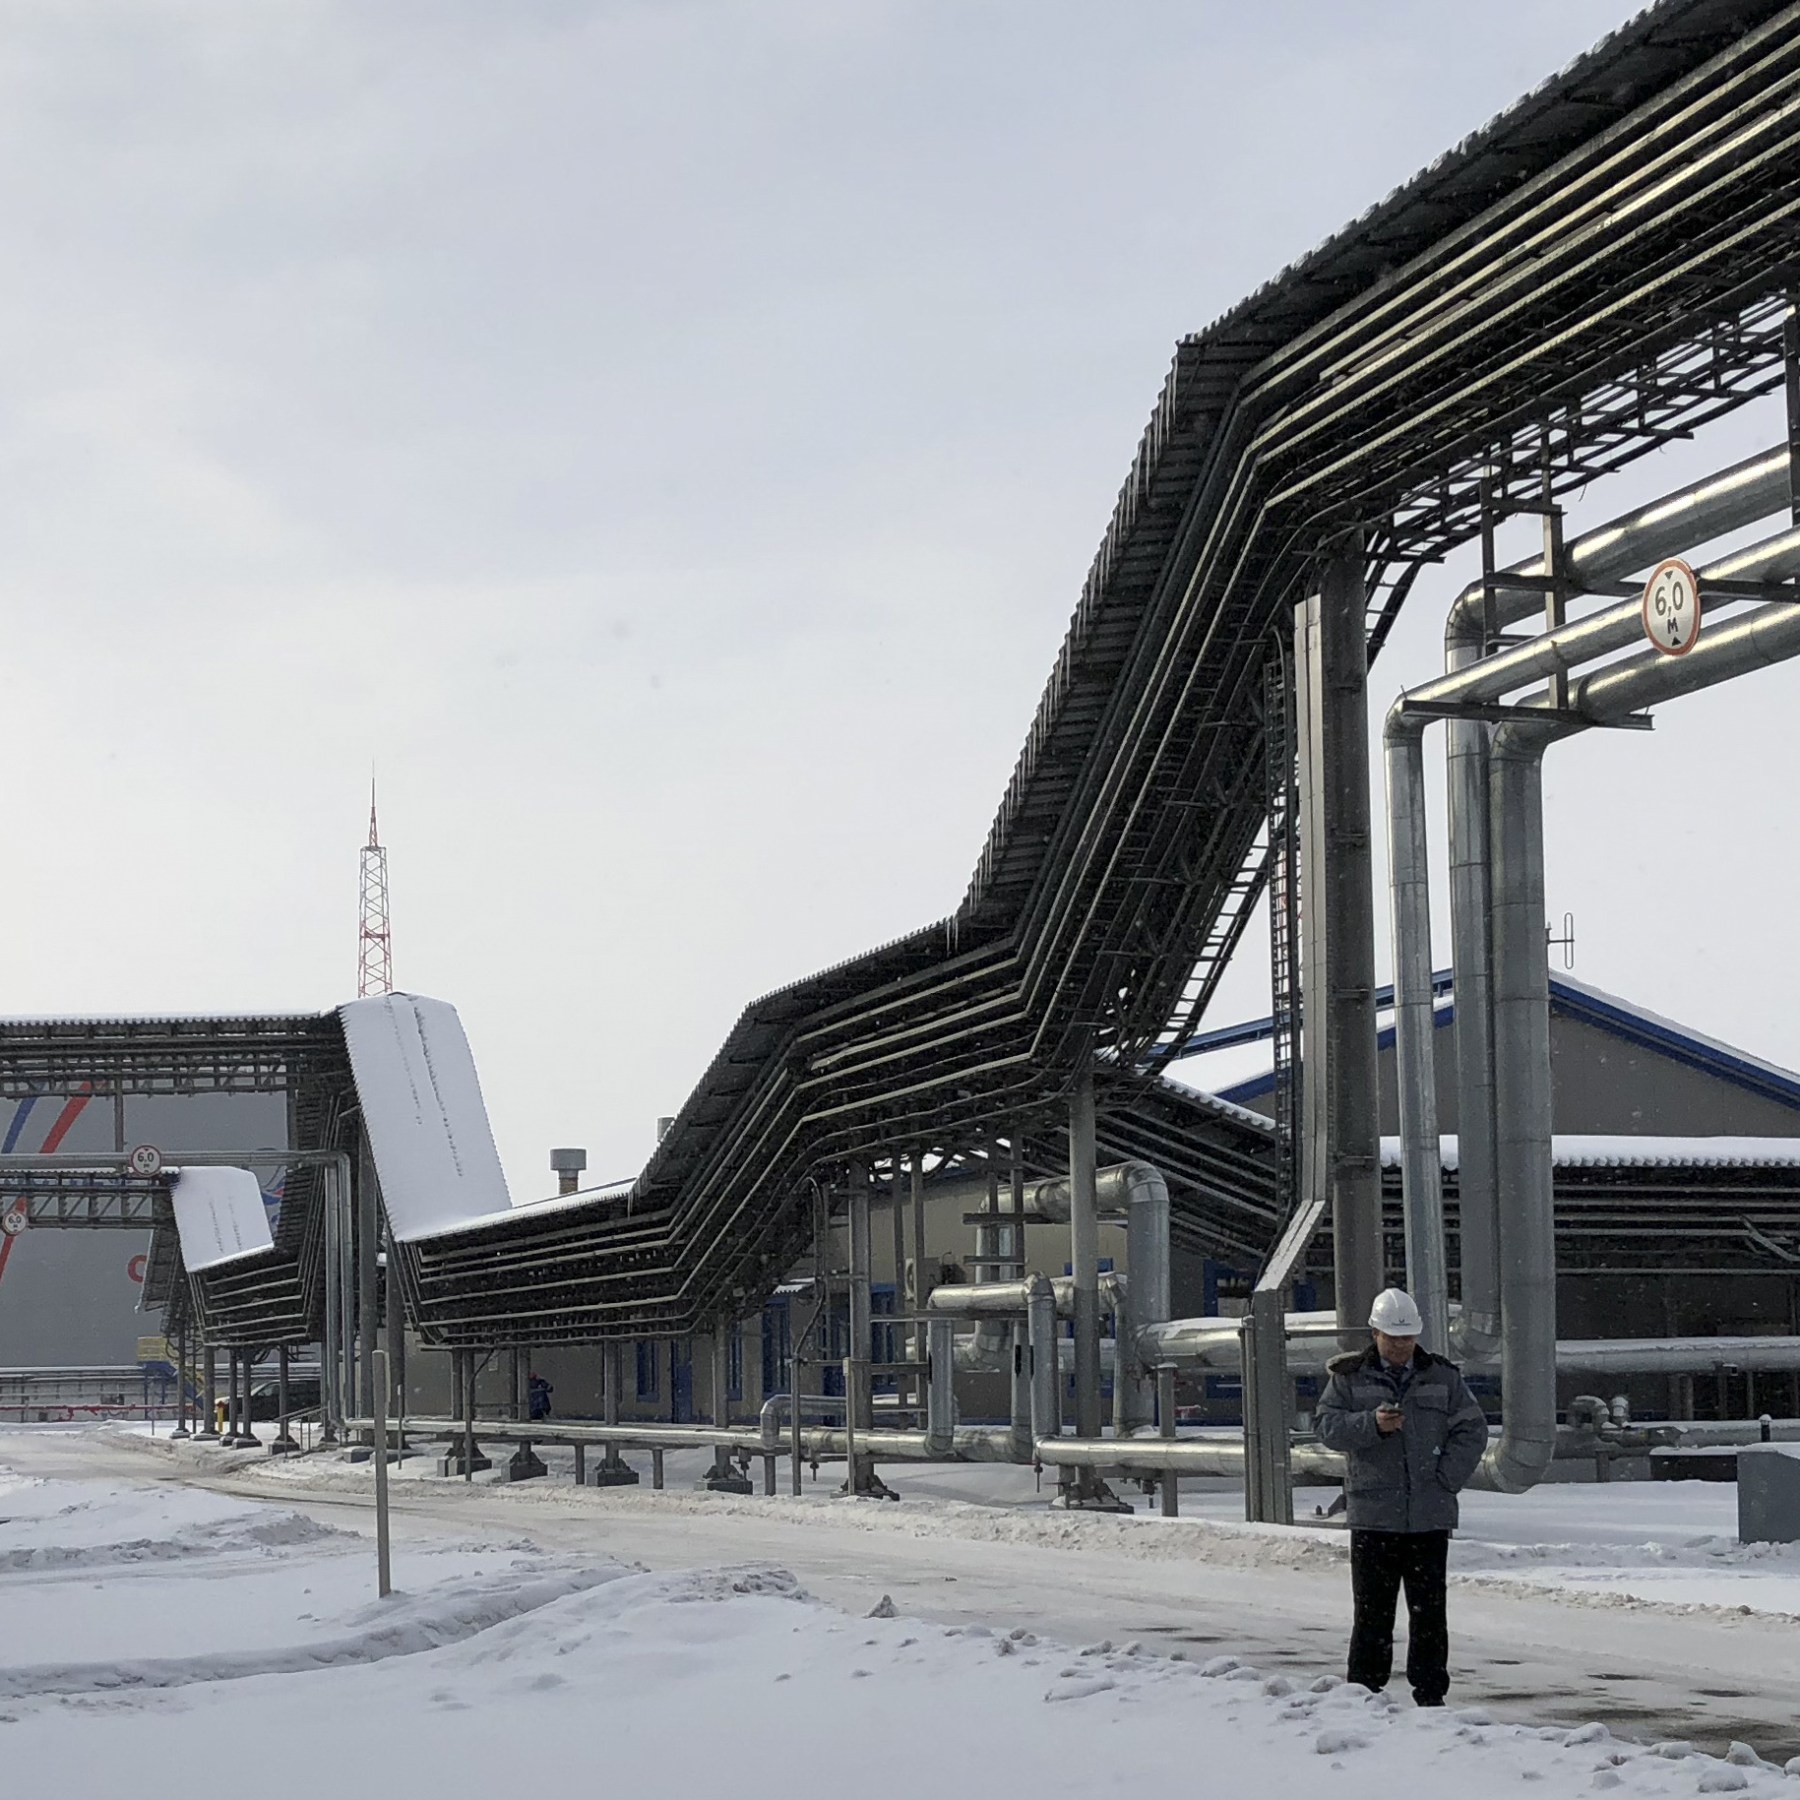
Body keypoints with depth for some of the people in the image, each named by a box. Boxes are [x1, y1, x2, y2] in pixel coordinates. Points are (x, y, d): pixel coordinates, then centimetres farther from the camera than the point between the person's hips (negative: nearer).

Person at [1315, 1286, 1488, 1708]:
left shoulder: (1442, 1376, 10)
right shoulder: (1349, 1376, 6)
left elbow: (1472, 1430, 9)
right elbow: (1328, 1427, -1)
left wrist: (1446, 1479, -3)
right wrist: (1372, 1424, -19)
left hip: (1430, 1517, 1)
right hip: (1372, 1517, -1)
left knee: (1429, 1611, 3)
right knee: (1372, 1611, 0)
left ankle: (1431, 1693, 8)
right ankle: (1364, 1692, 5)